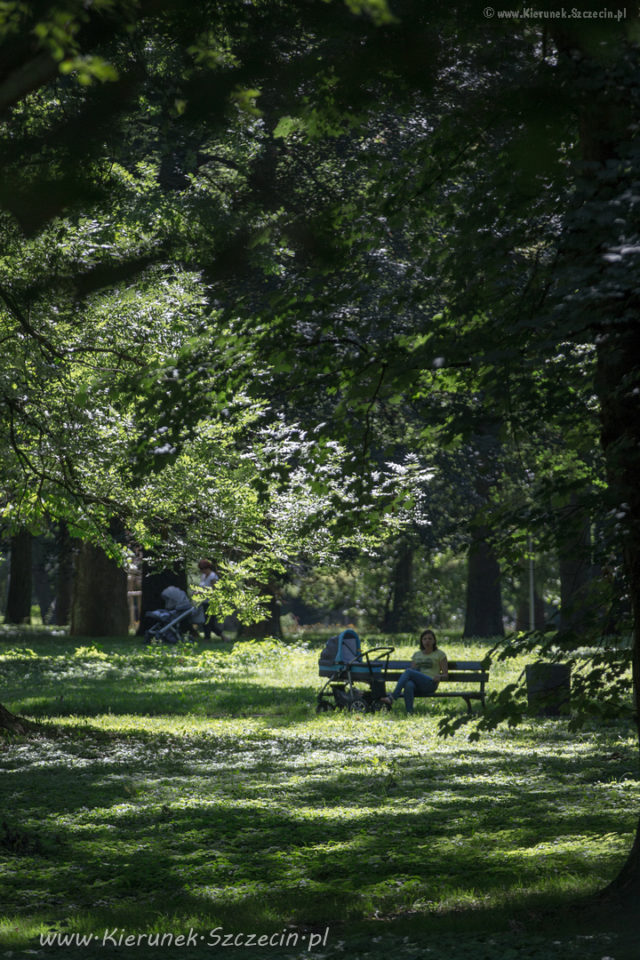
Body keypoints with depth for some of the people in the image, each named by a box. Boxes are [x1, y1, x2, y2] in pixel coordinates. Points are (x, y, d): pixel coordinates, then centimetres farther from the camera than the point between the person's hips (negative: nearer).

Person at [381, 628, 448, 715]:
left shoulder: (440, 654, 13)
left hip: (430, 684, -3)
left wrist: (439, 677, -14)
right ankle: (409, 712, -50)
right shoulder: (417, 654, 26)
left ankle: (392, 697, -39)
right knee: (409, 685, -38)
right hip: (417, 685, 3)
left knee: (408, 671, -30)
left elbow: (445, 674, 9)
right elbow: (413, 669, 23)